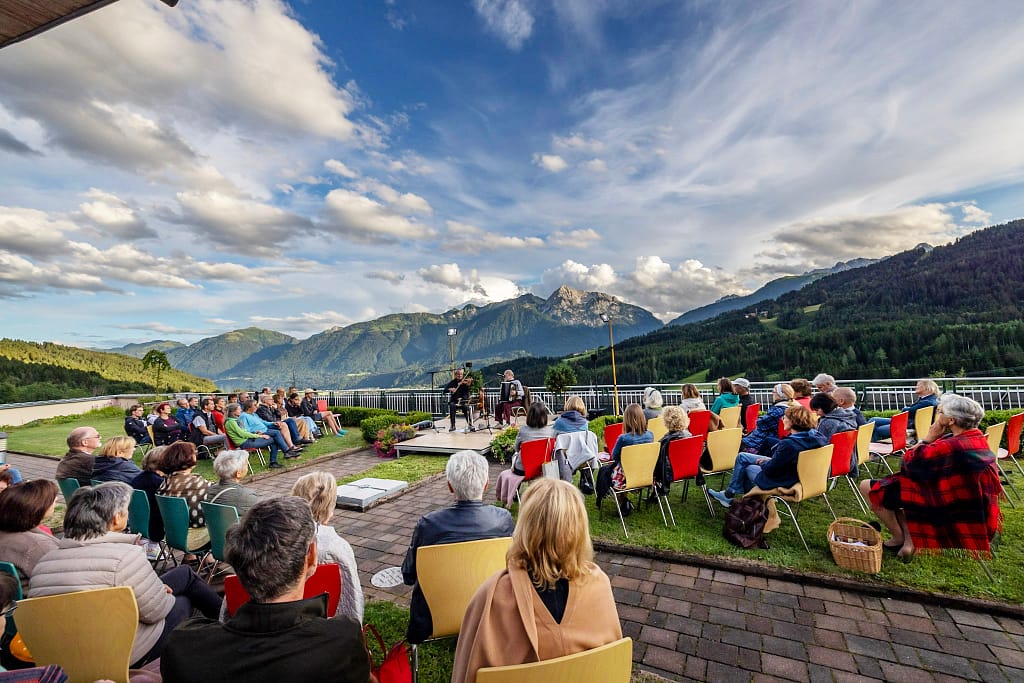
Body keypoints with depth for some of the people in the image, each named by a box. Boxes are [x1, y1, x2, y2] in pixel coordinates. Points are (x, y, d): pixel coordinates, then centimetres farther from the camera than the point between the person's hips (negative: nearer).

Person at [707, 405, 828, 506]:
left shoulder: (788, 444, -35)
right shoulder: (817, 437, -8)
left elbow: (770, 470, -26)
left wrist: (763, 463, -3)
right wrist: (769, 460, 3)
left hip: (781, 482, -8)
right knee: (742, 457, 17)